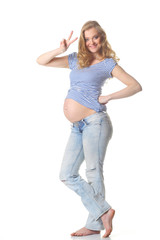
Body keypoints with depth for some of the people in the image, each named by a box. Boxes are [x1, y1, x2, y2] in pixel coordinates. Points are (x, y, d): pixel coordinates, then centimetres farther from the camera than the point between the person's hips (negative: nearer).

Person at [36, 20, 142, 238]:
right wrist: (60, 50, 1)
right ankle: (103, 211, 11)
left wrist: (108, 98, -11)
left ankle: (95, 224, 11)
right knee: (67, 175, 5)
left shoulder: (108, 63, 3)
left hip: (94, 121, -7)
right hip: (77, 127, 7)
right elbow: (41, 61, 18)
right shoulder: (76, 59, 17)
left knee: (94, 174, -2)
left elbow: (136, 86, -4)